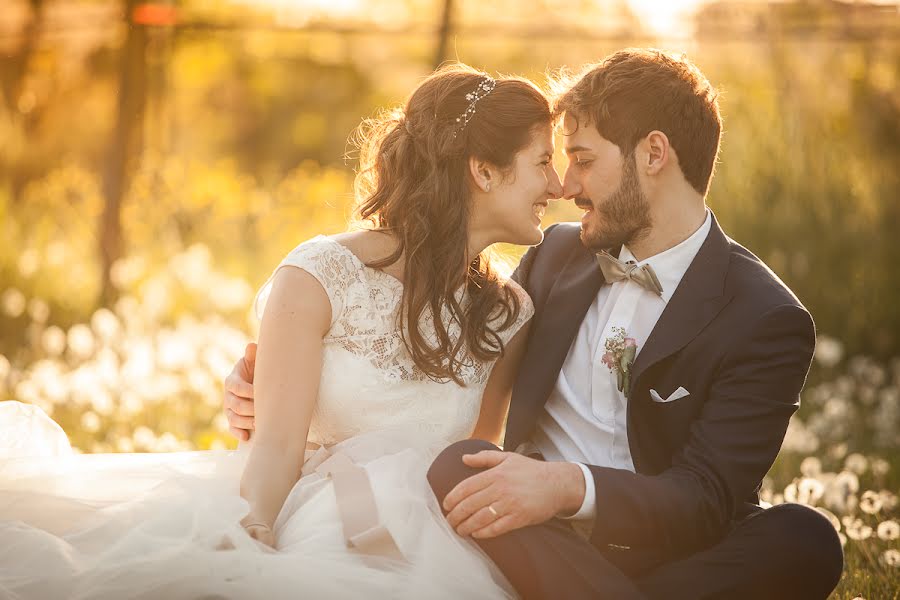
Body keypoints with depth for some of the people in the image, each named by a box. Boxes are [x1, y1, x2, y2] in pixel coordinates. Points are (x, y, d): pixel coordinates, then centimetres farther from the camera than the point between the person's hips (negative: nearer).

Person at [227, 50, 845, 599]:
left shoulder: (769, 321, -5)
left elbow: (706, 501, -14)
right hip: (530, 545, 3)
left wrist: (572, 487, -34)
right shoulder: (557, 253, 12)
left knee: (807, 541, -32)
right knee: (457, 466, -29)